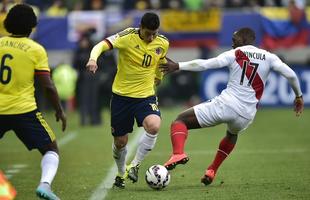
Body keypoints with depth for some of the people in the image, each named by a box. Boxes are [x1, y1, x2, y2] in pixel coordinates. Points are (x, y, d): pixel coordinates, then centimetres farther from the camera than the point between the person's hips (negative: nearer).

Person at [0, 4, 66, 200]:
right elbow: (48, 86, -6)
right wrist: (59, 110, 6)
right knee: (51, 149, 9)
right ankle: (45, 184, -16)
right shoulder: (36, 50, -3)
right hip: (24, 110, -2)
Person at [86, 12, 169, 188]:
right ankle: (121, 174, 38)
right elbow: (103, 45, -25)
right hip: (122, 95, -2)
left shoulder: (163, 43, -3)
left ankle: (134, 166, -8)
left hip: (146, 95, 2)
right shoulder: (128, 37, -15)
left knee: (154, 126, -28)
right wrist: (93, 58, -43)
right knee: (120, 141, 7)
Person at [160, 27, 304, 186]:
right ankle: (212, 171, 35)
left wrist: (177, 66, -4)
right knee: (232, 134, 41)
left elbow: (205, 64, -6)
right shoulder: (268, 57, 11)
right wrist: (298, 96, 20)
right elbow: (291, 75, 5)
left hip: (225, 104, -5)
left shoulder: (234, 54, 4)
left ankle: (178, 153, -25)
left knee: (181, 120, 4)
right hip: (246, 116, 5)